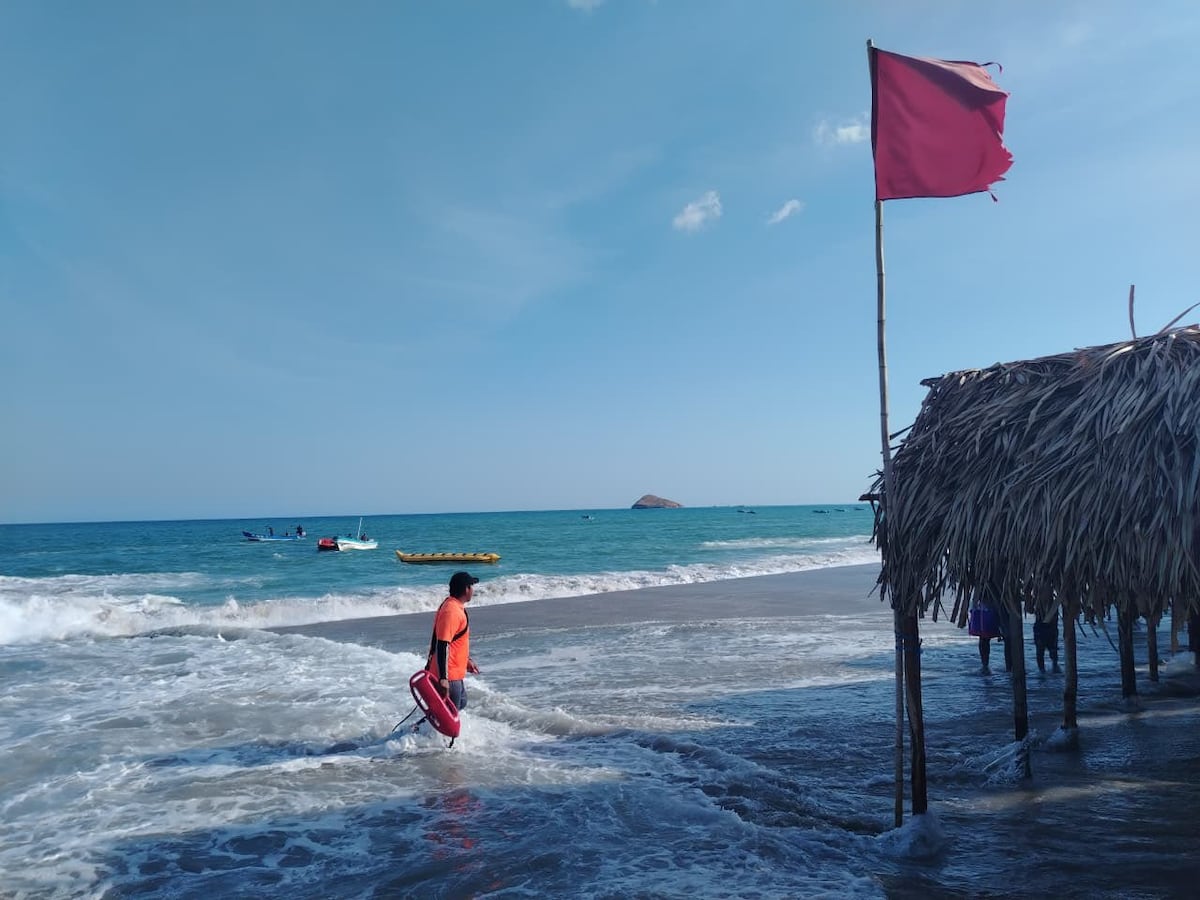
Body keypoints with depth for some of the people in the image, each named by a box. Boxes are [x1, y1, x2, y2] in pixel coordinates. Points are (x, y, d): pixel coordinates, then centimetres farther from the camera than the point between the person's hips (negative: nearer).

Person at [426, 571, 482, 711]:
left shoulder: (456, 606, 9)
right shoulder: (451, 612, -23)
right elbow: (442, 645, -28)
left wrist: (467, 660, 27)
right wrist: (443, 679, -29)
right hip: (448, 677, -10)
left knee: (461, 703, 25)